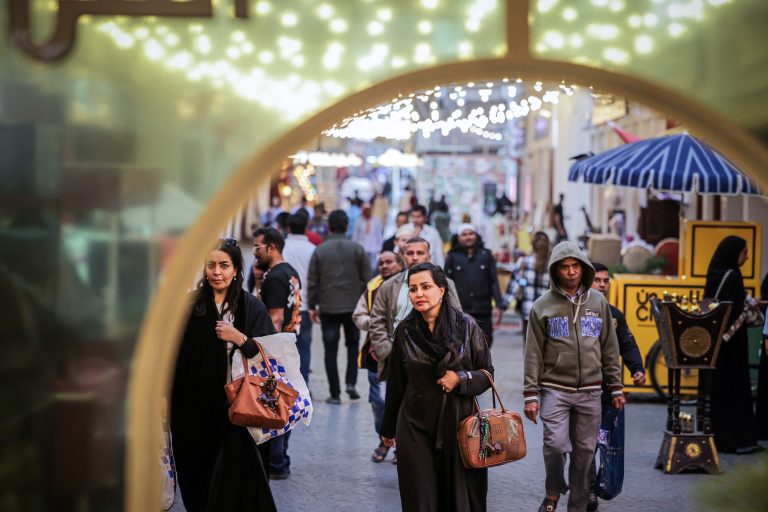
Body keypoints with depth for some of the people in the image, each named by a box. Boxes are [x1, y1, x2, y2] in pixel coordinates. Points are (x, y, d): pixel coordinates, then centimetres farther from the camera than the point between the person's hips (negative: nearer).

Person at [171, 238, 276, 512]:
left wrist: (241, 339, -15)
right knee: (198, 468, 8)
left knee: (237, 469, -4)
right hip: (195, 404, 1)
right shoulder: (191, 304, 1)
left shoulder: (252, 307, 1)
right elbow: (174, 354, 0)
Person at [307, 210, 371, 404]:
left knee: (331, 350, 4)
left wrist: (312, 306, 7)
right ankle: (350, 382, 3)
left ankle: (335, 393, 4)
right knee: (353, 344, 18)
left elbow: (312, 281, -1)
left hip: (328, 307, 0)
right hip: (353, 306, 1)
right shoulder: (357, 249, -2)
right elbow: (367, 279, -1)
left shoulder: (320, 250, -2)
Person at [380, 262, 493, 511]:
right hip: (415, 428, 1)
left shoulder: (466, 326, -3)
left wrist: (461, 379, -16)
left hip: (458, 425, -1)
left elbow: (487, 373, 4)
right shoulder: (405, 331, 3)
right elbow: (396, 383, 11)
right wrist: (389, 427, 17)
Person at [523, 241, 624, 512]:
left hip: (590, 391, 2)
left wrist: (616, 388, 9)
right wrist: (531, 395, -5)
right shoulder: (543, 305, 0)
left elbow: (610, 349, 11)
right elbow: (533, 354, -1)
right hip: (555, 390, -2)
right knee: (555, 444, -14)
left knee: (585, 451, 5)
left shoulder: (598, 302, 8)